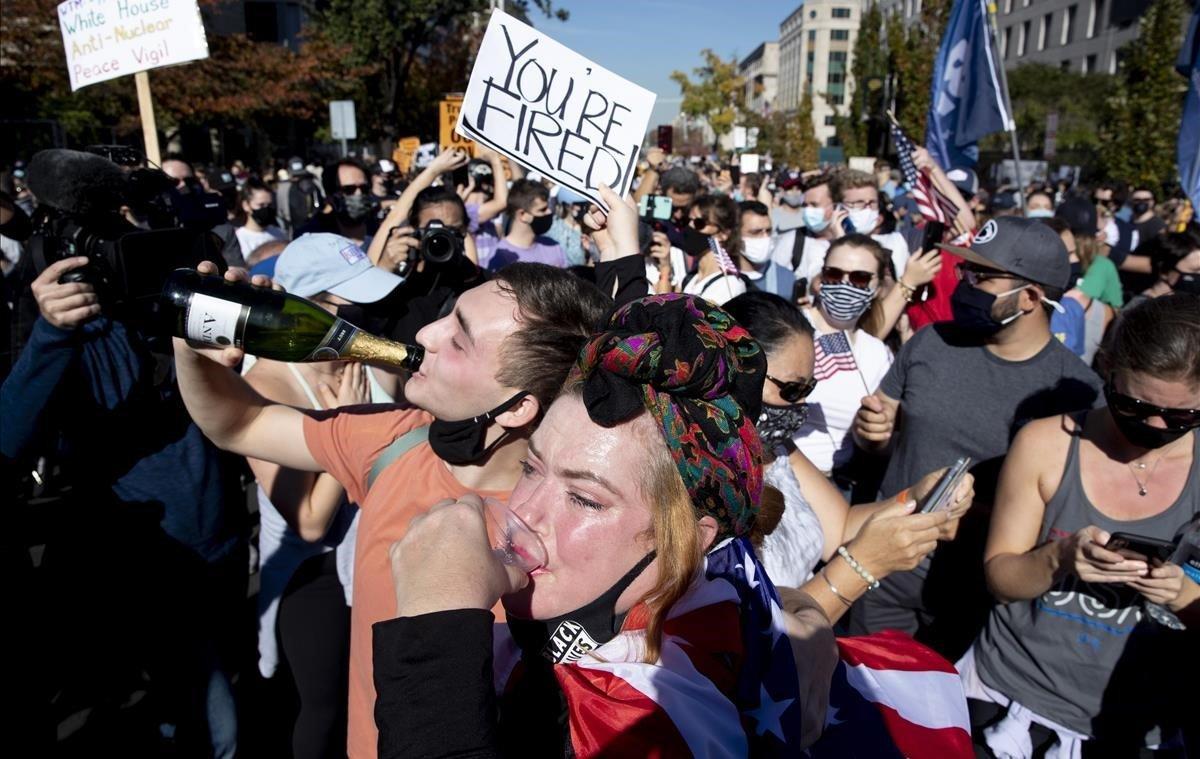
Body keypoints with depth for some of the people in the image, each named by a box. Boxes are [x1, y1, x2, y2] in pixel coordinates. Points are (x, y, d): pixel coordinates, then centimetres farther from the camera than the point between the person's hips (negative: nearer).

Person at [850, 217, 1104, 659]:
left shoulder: (1077, 388, -13)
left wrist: (981, 514, -24)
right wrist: (870, 429, -17)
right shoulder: (930, 343, -4)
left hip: (981, 587, -2)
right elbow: (878, 436, 6)